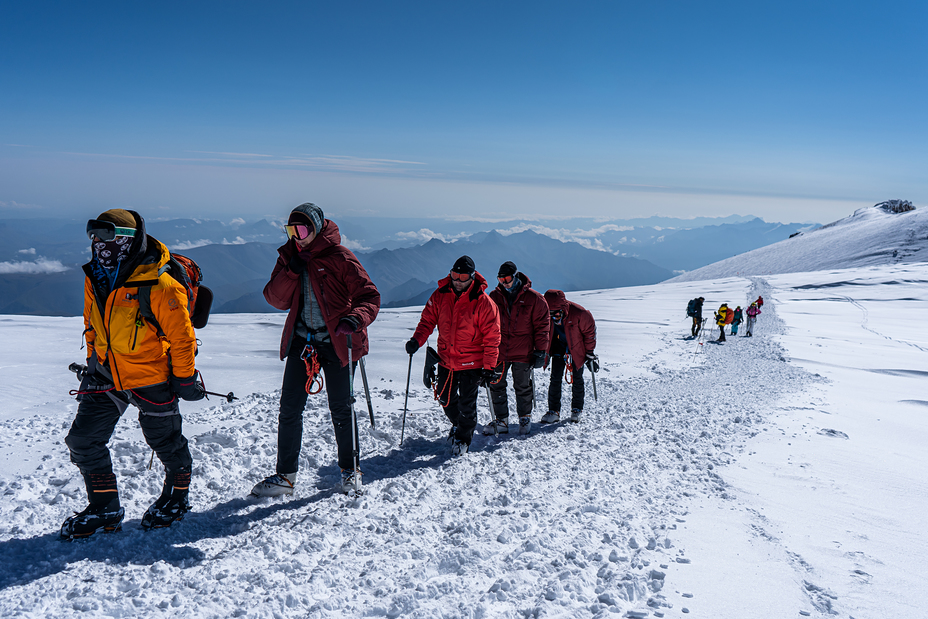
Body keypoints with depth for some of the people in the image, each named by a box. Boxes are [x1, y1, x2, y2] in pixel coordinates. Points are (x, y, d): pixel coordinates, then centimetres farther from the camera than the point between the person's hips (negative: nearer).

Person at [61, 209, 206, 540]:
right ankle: (105, 508, 21)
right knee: (82, 440, 4)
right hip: (106, 375, 7)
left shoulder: (159, 285, -22)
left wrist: (184, 378, -10)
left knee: (165, 441, 11)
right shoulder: (95, 279, 1)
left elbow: (181, 335, -15)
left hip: (151, 377, -6)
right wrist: (94, 362, 20)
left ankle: (176, 497, 36)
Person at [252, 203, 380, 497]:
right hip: (301, 340, 4)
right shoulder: (289, 257, 7)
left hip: (336, 341, -4)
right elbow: (276, 300, 1)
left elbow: (369, 296, -13)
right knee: (289, 407, 2)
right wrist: (292, 271, -15)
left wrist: (355, 319, -33)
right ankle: (285, 475, 14)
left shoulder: (340, 257, -9)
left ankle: (350, 469, 23)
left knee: (341, 408, 4)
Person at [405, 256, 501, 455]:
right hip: (446, 360, 4)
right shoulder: (440, 296, -4)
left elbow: (492, 338, -10)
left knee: (466, 403, 1)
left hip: (472, 363, -4)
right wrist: (417, 340, -14)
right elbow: (428, 320, 5)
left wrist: (489, 367, -12)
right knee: (445, 398, 15)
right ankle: (457, 423, 45)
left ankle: (463, 438, 24)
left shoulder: (484, 303, -14)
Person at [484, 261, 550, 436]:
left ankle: (525, 418, 27)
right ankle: (501, 421, 15)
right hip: (499, 351, 3)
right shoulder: (494, 297, 4)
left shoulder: (534, 298, -5)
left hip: (523, 354, -3)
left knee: (523, 388, 8)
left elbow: (542, 325, -2)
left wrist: (540, 350, -6)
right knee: (497, 386, 4)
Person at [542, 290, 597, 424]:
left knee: (577, 379, 2)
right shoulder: (545, 313, -20)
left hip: (577, 347, -2)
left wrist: (590, 352, -8)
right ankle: (554, 411, 2)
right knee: (555, 378, -6)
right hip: (559, 347, 2)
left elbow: (590, 330, -12)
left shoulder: (578, 313, -29)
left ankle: (577, 410, 19)